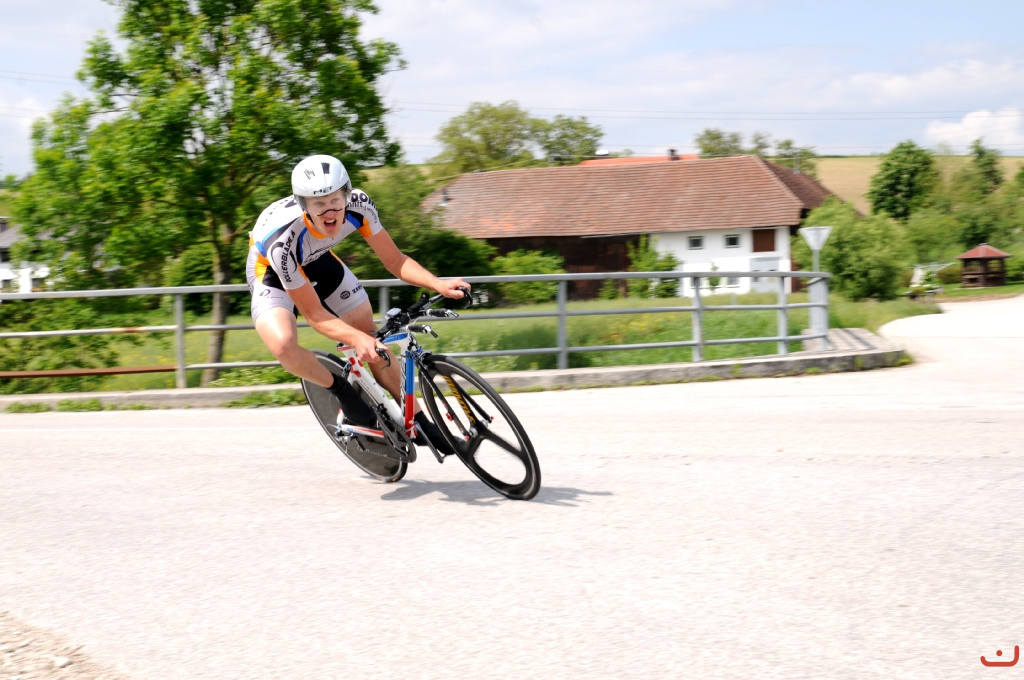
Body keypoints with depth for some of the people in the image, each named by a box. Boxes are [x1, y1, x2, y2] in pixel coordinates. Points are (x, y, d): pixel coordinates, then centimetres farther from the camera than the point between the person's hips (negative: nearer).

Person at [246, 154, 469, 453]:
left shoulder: (358, 205, -29)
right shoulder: (283, 238, -40)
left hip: (317, 261, 5)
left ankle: (420, 424, 17)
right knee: (285, 346, -33)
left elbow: (395, 261, -18)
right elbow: (313, 313, -31)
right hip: (273, 271, -5)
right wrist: (356, 339, -47)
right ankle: (343, 392, -5)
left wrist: (438, 284, -35)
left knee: (373, 344, 1)